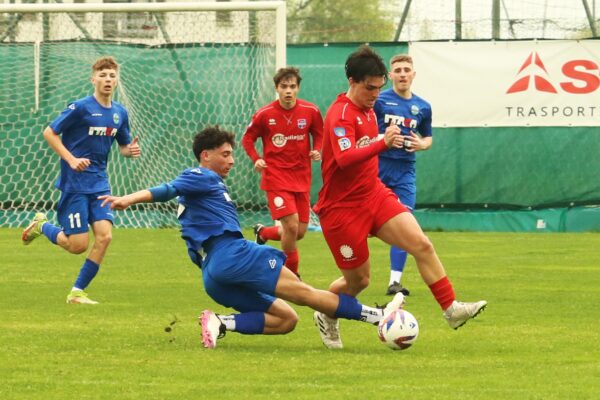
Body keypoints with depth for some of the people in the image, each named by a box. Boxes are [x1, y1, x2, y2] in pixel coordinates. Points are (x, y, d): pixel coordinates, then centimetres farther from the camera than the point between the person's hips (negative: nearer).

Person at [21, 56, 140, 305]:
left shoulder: (120, 113, 6)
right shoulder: (81, 107, -12)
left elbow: (123, 146, 18)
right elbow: (49, 133, -8)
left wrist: (130, 151, -6)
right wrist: (71, 160, -18)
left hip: (99, 184, 5)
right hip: (74, 184, -5)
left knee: (104, 236, -11)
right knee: (78, 245, -7)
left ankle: (78, 292, 2)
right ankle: (41, 226, 24)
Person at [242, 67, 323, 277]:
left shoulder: (311, 111, -4)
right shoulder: (264, 114, -8)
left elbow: (319, 135, 11)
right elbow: (248, 138, 4)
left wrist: (317, 150, -10)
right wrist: (256, 159, -12)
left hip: (301, 177, 4)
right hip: (276, 176, -4)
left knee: (299, 232, 5)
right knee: (291, 225, -16)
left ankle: (263, 233, 35)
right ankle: (292, 274, 3)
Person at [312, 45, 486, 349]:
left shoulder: (368, 109, 9)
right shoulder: (341, 114, -20)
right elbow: (344, 158, -37)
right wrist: (382, 144, -51)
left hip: (374, 195, 8)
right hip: (342, 207, -8)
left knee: (422, 245, -11)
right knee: (358, 280, 3)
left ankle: (451, 309, -12)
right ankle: (326, 317, 32)